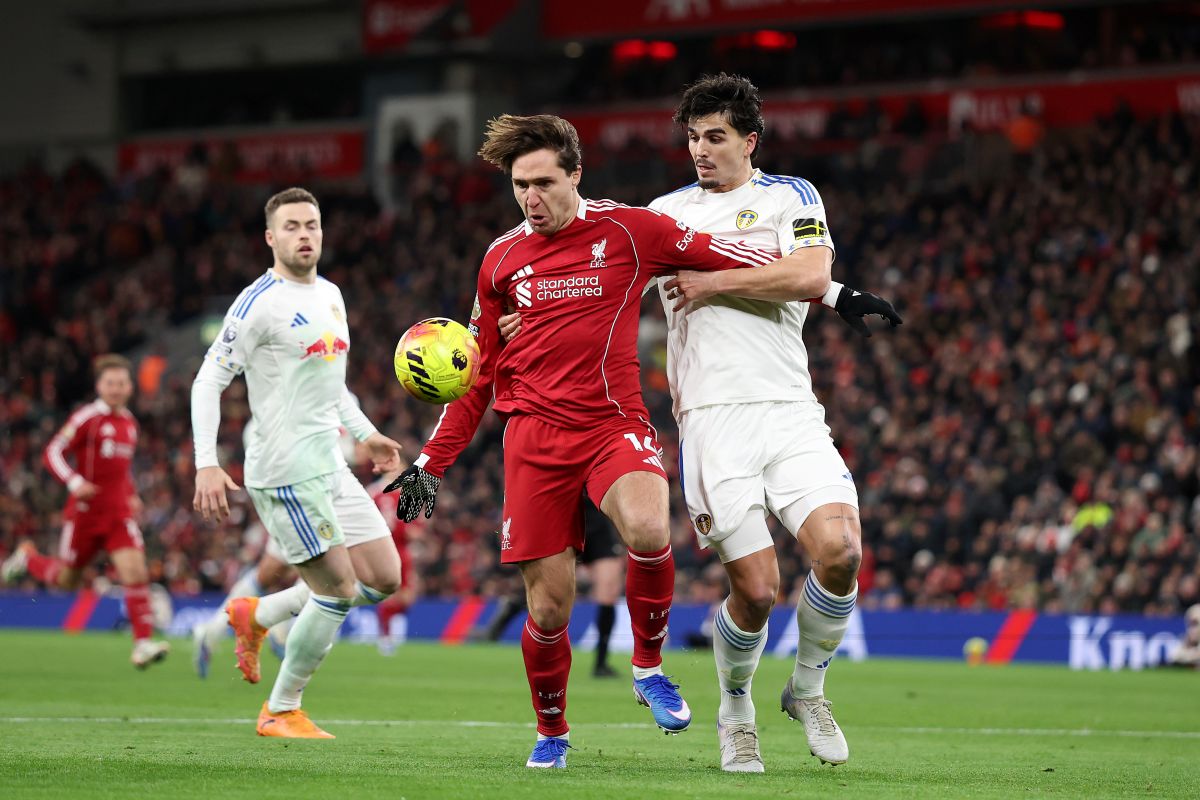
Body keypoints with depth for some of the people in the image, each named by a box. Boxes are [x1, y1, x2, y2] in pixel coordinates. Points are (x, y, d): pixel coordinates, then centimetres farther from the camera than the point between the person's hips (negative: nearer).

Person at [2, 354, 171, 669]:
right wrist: (74, 482, -26)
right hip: (85, 511, -4)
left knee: (135, 570, -15)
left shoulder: (130, 424, 11)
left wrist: (131, 495, 15)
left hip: (119, 513, 4)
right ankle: (28, 558, 39)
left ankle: (143, 643, -15)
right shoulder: (87, 418, -9)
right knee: (66, 580, 8)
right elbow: (53, 453, -12)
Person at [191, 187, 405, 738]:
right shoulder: (259, 303, -11)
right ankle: (280, 713, 6)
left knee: (384, 579, 7)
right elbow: (208, 381, -13)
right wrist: (206, 464, -21)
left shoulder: (330, 296, 15)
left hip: (330, 465, 9)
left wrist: (365, 434, 21)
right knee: (339, 590, -8)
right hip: (285, 471, -8)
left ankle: (257, 615, 22)